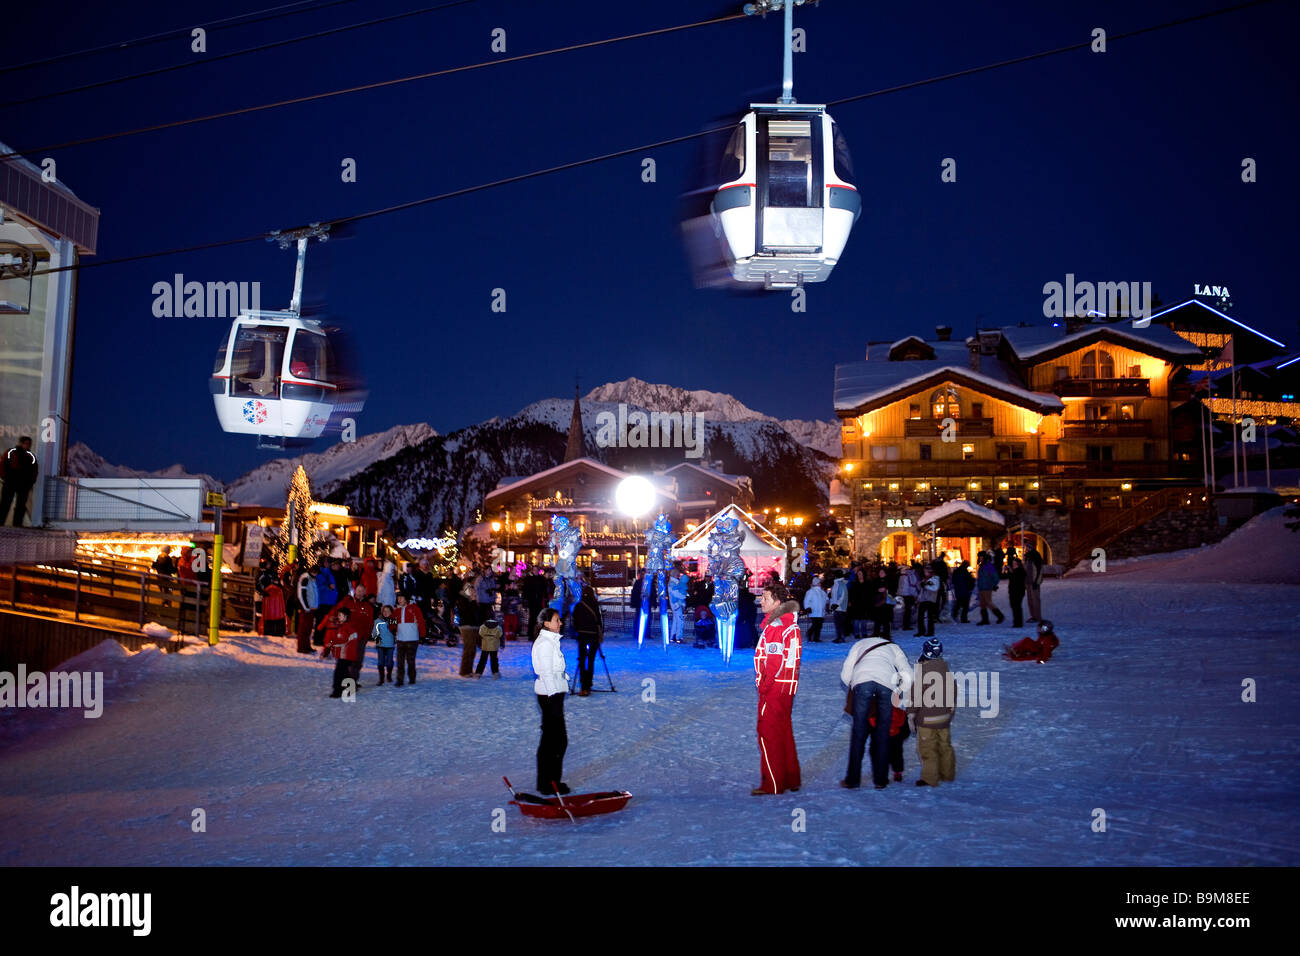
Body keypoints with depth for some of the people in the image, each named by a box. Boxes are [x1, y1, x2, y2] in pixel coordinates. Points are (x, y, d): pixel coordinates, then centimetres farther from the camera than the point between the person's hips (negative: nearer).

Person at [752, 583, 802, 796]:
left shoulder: (774, 627, -17)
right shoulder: (790, 625, 13)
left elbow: (774, 661, -21)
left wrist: (763, 688, -14)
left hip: (774, 688, -10)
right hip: (788, 688, 10)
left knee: (768, 733, -4)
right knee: (784, 733, 16)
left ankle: (773, 784, -1)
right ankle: (791, 780, 23)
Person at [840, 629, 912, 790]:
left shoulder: (860, 644, 36)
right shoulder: (893, 647, 37)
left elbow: (845, 675, 25)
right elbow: (908, 675, 21)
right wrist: (899, 695, 31)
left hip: (862, 679, -1)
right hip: (887, 682, 1)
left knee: (858, 730, 5)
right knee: (883, 732, 12)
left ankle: (852, 780, 7)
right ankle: (881, 780, 15)